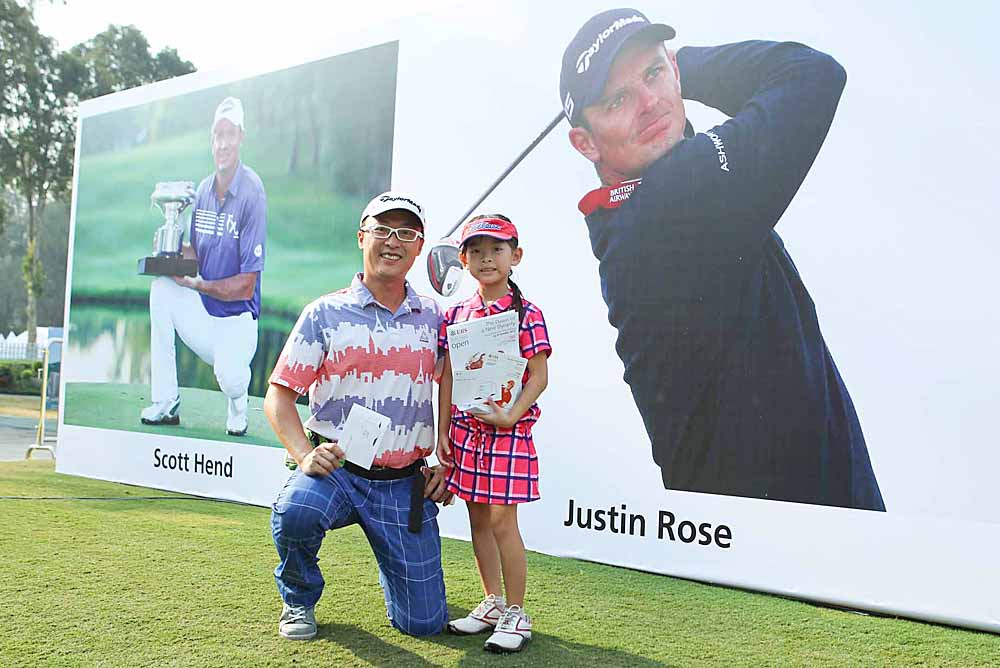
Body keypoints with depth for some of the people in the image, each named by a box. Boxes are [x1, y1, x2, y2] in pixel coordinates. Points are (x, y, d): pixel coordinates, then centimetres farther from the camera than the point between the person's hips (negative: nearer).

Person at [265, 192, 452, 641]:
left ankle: (395, 558, 38)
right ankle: (298, 601, -1)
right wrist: (305, 454, -17)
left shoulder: (434, 319, 7)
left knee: (424, 621, 2)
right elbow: (278, 396, -2)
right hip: (336, 467, -2)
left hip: (406, 483, 2)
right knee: (295, 514, -36)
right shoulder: (326, 313, 0)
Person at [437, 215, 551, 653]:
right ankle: (493, 603, 28)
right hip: (466, 431, 6)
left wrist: (511, 416, -19)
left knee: (502, 521, -5)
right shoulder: (456, 315, 7)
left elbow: (539, 376, -8)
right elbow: (448, 377, 9)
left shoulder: (526, 315, -6)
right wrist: (443, 431, 6)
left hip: (508, 431, -5)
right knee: (478, 519, 13)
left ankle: (516, 614, 9)